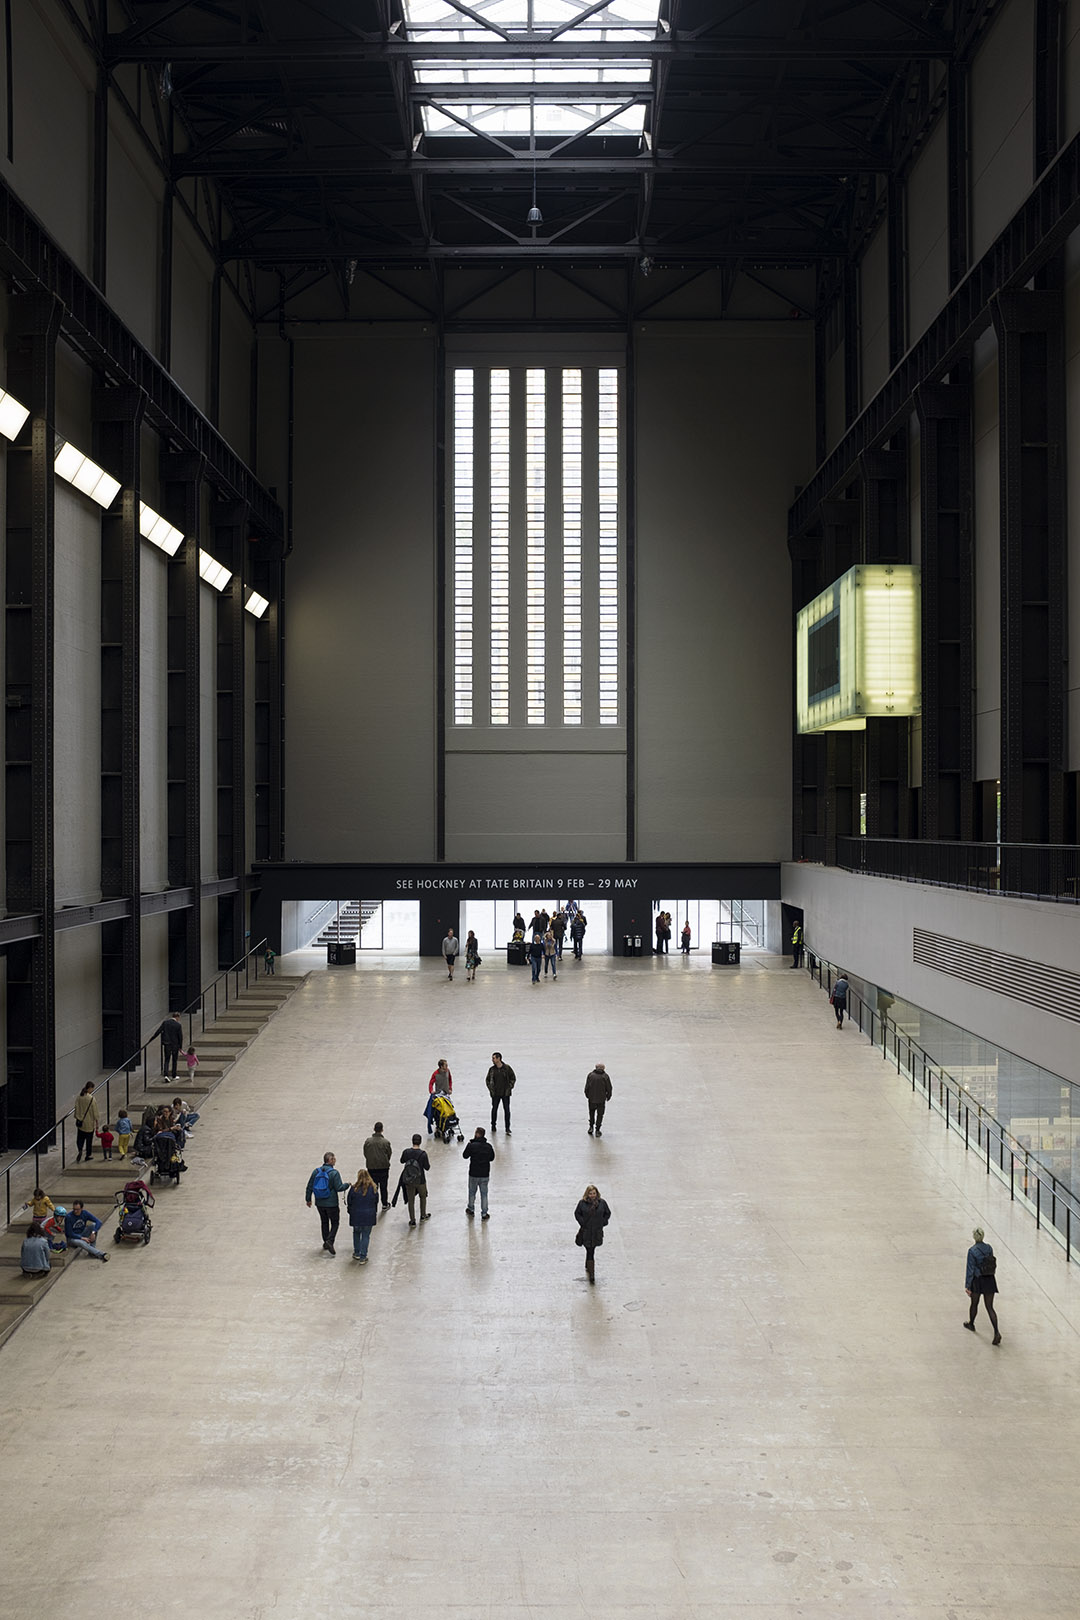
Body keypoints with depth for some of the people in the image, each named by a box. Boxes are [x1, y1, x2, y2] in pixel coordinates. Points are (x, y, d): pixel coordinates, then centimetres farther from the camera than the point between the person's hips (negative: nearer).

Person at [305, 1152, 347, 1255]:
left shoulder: (316, 1171, -2)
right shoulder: (334, 1173, -17)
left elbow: (309, 1187, 3)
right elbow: (339, 1188, -18)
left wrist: (308, 1199, 15)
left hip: (319, 1203, 5)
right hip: (331, 1203, -5)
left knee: (324, 1222, 21)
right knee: (334, 1223, 8)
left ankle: (326, 1242, 28)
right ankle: (329, 1241, -10)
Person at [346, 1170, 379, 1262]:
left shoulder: (354, 1188, -10)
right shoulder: (373, 1188, -6)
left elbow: (349, 1201, -1)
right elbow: (376, 1202, 5)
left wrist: (350, 1211, 16)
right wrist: (375, 1213, 20)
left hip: (356, 1215, 0)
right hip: (369, 1215, 0)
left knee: (356, 1233, 22)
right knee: (366, 1235, 7)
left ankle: (356, 1253, 27)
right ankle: (363, 1257, 4)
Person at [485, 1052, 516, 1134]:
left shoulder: (507, 1068, -5)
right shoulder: (492, 1069, 1)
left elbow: (513, 1078, 4)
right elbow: (487, 1080, 11)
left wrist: (509, 1087, -3)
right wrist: (490, 1089, 1)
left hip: (505, 1093, -2)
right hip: (495, 1094, 2)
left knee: (507, 1110, -2)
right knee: (494, 1109, 7)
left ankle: (507, 1129, 4)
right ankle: (493, 1126, 24)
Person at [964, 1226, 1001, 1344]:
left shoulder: (972, 1251, -17)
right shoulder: (989, 1248, -2)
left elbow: (970, 1270, -15)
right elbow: (993, 1265, 10)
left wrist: (968, 1286, -9)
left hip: (977, 1281, -4)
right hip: (990, 1280, 4)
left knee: (974, 1304, 20)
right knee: (990, 1307, 5)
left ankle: (971, 1324, 42)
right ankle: (996, 1332, -9)